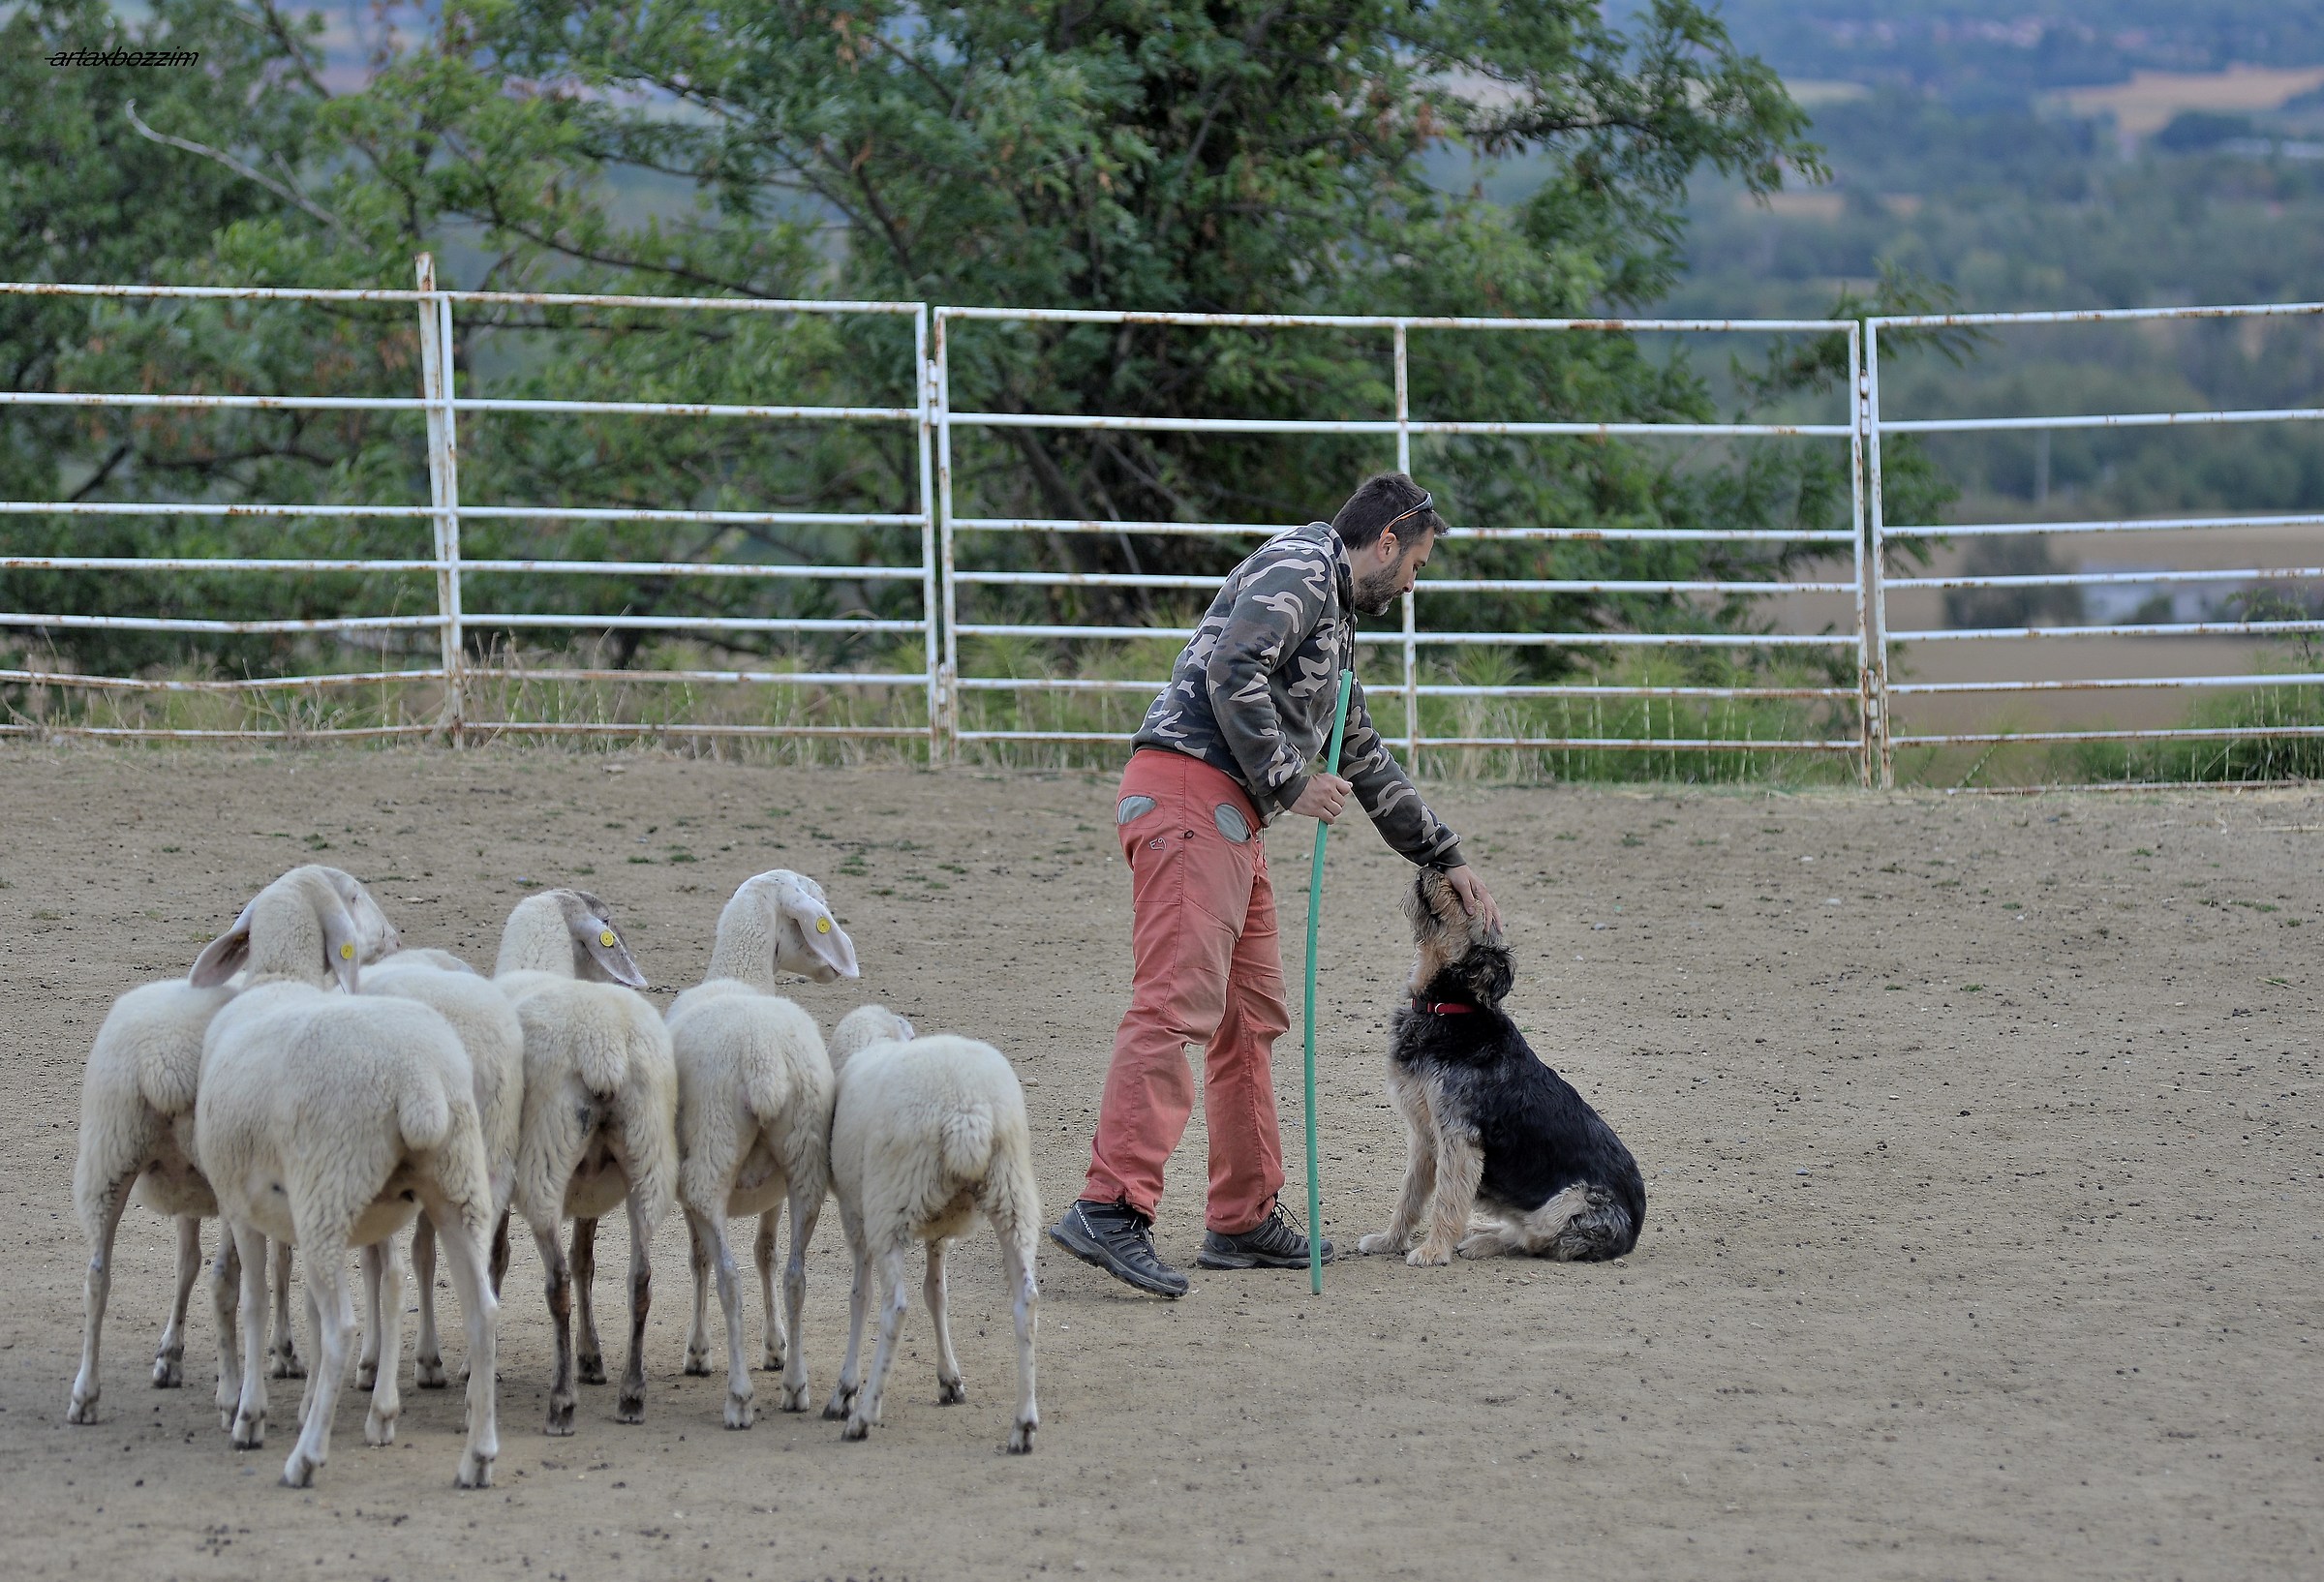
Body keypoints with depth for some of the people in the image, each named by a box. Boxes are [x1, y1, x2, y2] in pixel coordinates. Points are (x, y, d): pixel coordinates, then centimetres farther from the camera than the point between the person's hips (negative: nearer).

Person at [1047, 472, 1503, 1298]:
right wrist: (1290, 784, -12)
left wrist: (1446, 859, 41)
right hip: (1188, 797, -11)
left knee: (1251, 1016, 13)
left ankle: (1244, 1221, 19)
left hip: (1229, 823, 11)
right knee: (1178, 1004, -19)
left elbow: (1365, 760, 39)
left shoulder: (1335, 623, 30)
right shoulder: (1300, 566, -1)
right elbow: (1232, 672, -17)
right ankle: (1110, 1209, -28)